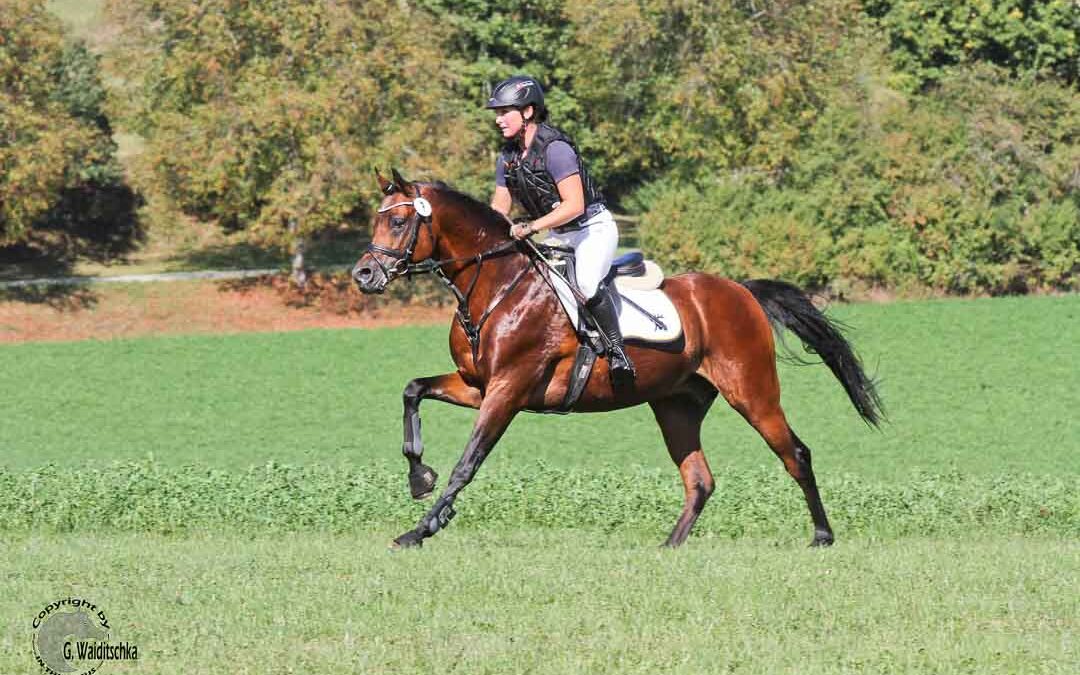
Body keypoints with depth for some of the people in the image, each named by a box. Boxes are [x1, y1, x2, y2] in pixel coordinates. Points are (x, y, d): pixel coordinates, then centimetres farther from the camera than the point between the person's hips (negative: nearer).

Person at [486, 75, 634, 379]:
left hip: (593, 227, -9)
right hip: (558, 236, 9)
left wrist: (531, 227, -34)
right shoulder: (508, 157, 2)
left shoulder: (554, 148, -23)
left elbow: (574, 205, -28)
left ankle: (617, 349, -19)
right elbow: (499, 208, 9)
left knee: (586, 282, -32)